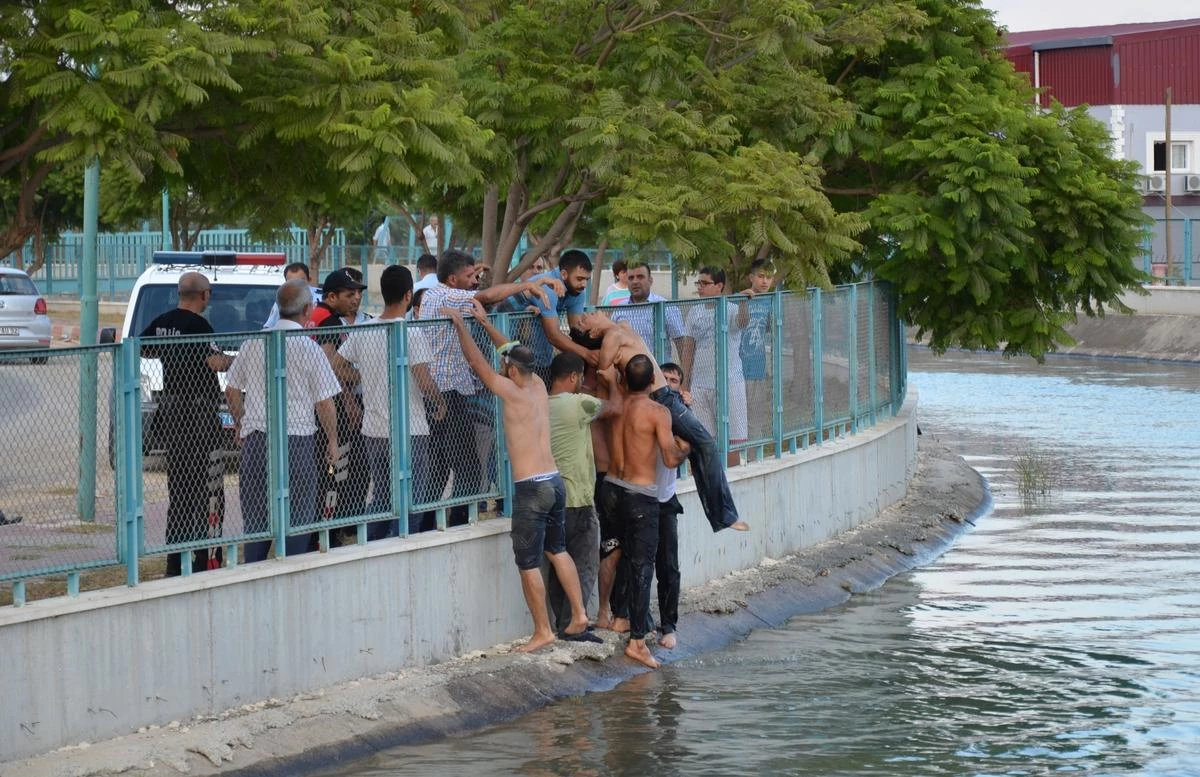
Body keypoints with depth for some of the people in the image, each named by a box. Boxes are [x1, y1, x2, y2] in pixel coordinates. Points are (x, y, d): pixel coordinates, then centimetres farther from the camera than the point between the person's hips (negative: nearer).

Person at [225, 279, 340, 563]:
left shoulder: (253, 343, 4)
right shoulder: (309, 348, -9)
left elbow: (231, 391, 12)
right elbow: (324, 404, -7)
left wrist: (240, 424, 27)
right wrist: (333, 440, 6)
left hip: (255, 440, 4)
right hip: (297, 441, -4)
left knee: (256, 516, 11)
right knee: (297, 518, 2)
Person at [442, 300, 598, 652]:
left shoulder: (512, 393, -12)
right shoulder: (538, 386, 7)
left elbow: (476, 361, -7)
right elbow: (514, 353, 23)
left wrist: (459, 324, 4)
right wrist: (485, 322, 29)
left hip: (531, 488, -8)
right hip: (555, 481, 8)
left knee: (529, 564, 1)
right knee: (557, 550, 21)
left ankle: (542, 632, 6)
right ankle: (579, 617, 22)